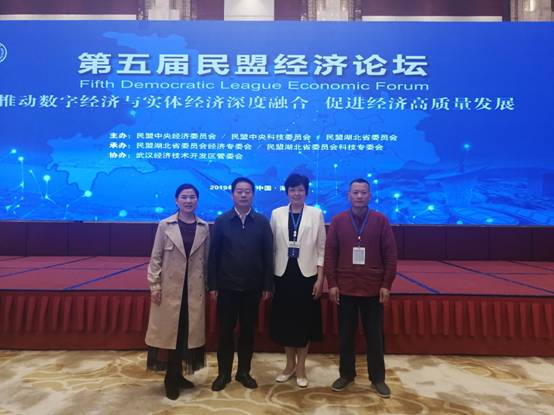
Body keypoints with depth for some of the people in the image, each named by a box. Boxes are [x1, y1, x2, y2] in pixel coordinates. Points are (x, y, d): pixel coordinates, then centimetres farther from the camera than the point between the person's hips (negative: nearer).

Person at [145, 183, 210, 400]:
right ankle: (173, 378, 22)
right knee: (171, 332, 7)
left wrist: (209, 285, 6)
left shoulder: (204, 228, 3)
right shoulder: (165, 225, -3)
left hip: (194, 288, 3)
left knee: (189, 332, 10)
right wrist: (154, 285, -7)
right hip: (170, 287, -2)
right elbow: (156, 257, -1)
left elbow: (206, 259, 7)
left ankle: (175, 376, 27)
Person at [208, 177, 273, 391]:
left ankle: (244, 372, 27)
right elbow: (213, 255, 0)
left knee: (248, 331, 11)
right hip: (227, 286, 0)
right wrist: (212, 285, -4)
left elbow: (268, 255, 0)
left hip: (252, 287, 1)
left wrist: (268, 285, -3)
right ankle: (223, 373, 24)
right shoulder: (221, 221, 0)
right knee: (225, 331, 8)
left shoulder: (262, 222, 0)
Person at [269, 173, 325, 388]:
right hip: (283, 274, 2)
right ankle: (290, 364, 30)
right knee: (285, 320, 10)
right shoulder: (277, 214, 3)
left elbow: (321, 249, 0)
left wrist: (320, 279, -5)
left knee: (305, 320, 7)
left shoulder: (316, 214, -1)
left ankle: (301, 366, 25)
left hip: (307, 274, -1)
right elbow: (272, 247, 4)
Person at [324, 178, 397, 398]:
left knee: (374, 335, 9)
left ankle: (377, 378, 25)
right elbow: (329, 254, 0)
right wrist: (332, 284, -5)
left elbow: (390, 255, -1)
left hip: (373, 288, 0)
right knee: (345, 334, 11)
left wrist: (386, 285, -4)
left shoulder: (381, 220, -1)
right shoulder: (337, 221, 0)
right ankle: (346, 374, 28)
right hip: (345, 288, 1)